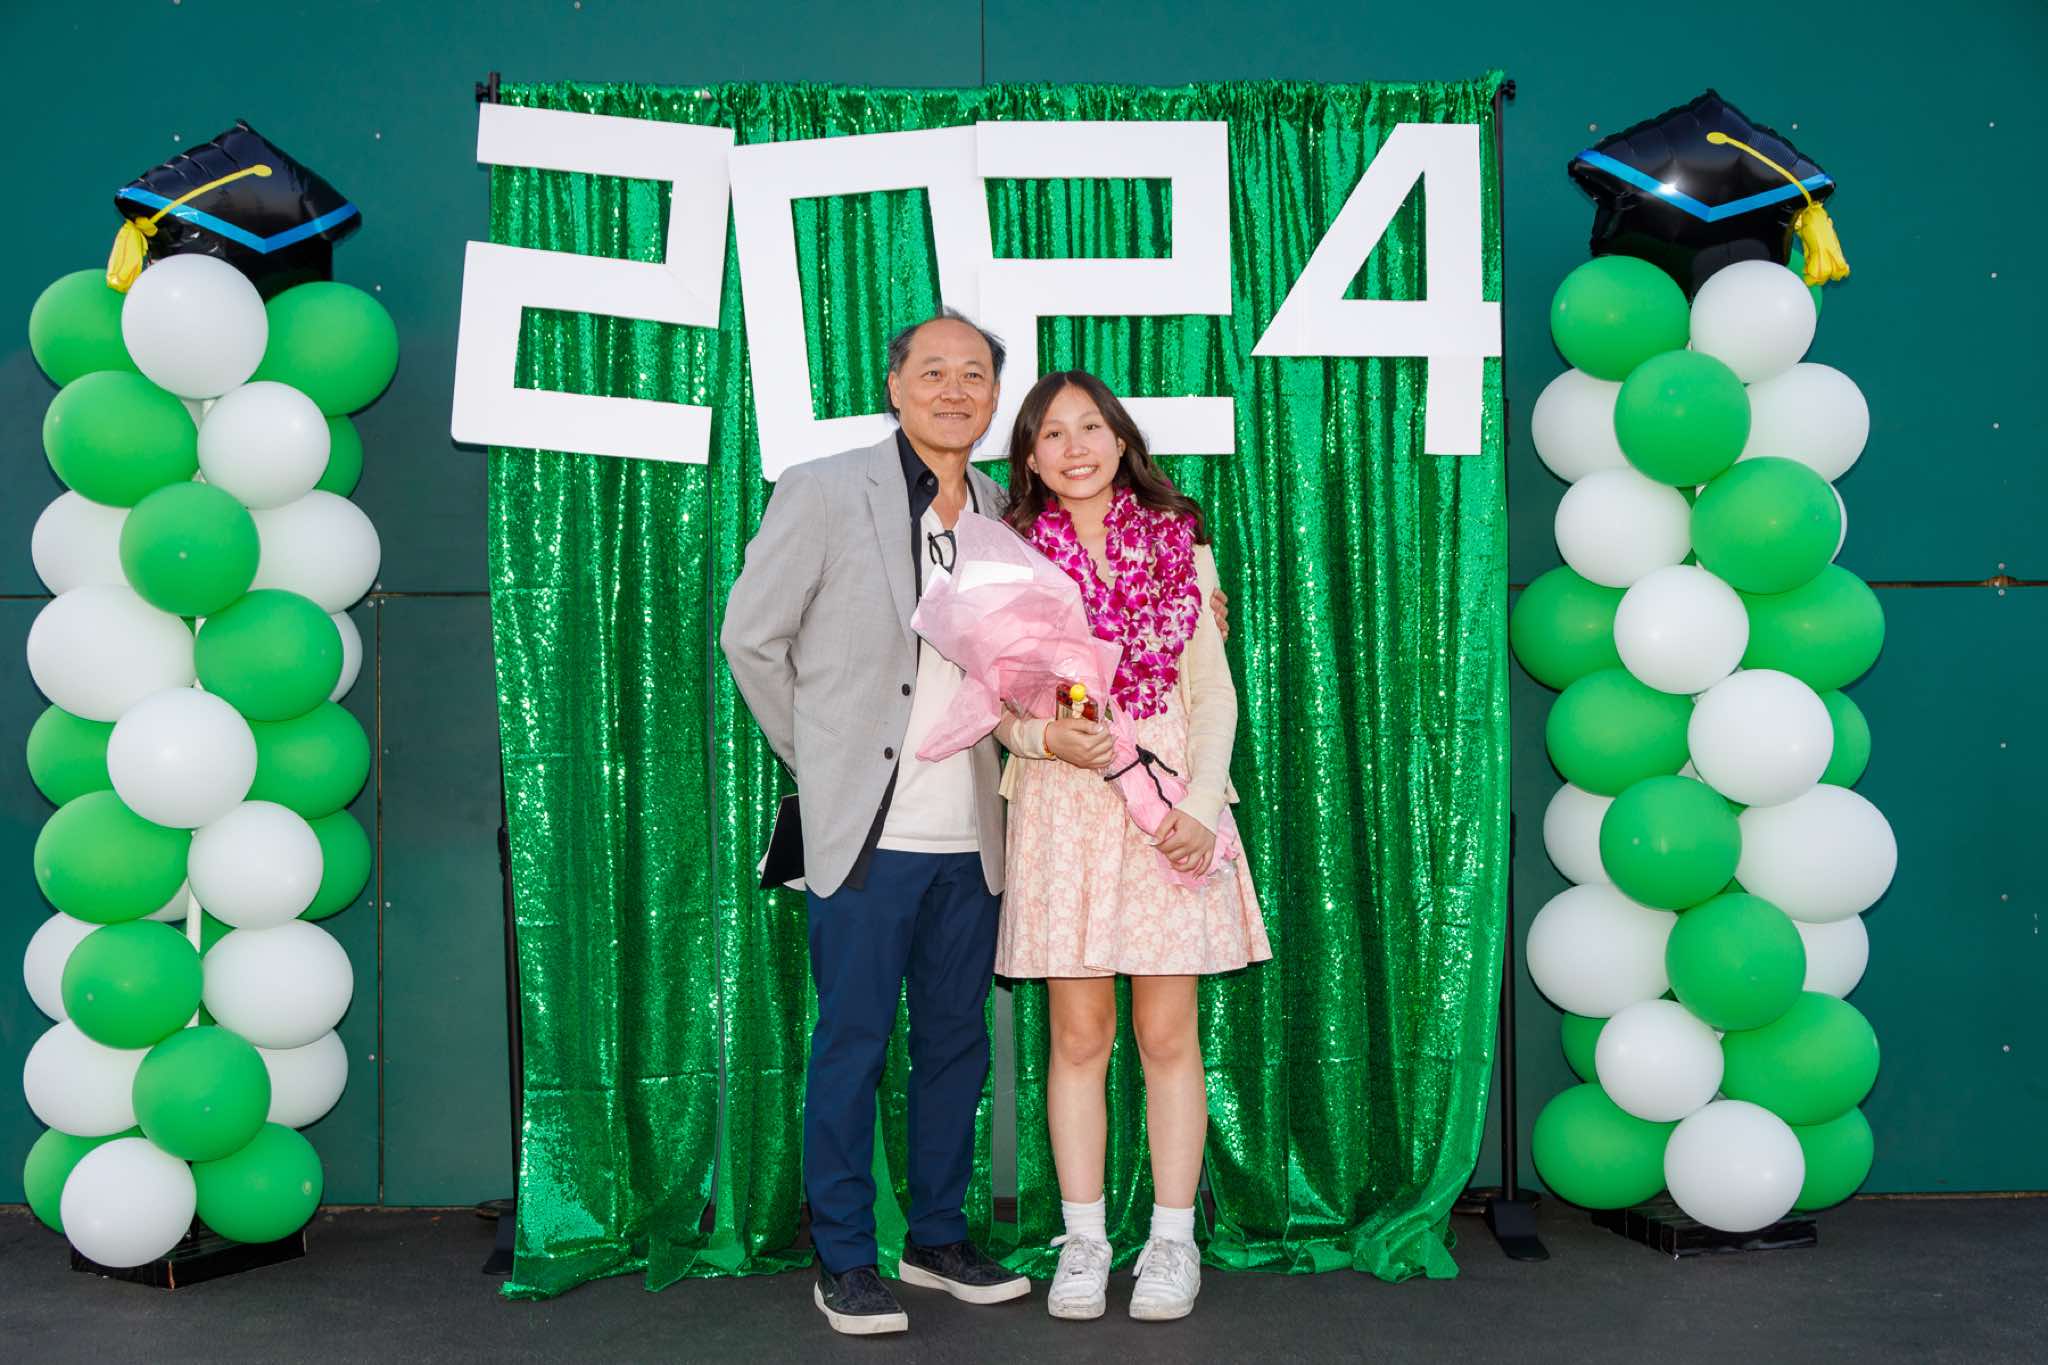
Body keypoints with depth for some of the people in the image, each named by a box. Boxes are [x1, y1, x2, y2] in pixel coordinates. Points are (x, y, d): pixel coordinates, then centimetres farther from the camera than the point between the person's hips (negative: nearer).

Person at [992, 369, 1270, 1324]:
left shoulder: (1180, 546, 7)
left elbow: (1213, 691, 4)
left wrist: (1201, 806, -7)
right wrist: (1049, 736, -15)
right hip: (1062, 807, 0)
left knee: (1167, 1032, 2)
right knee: (1079, 1035, 4)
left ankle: (1173, 1240, 12)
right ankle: (1083, 1241, 14)